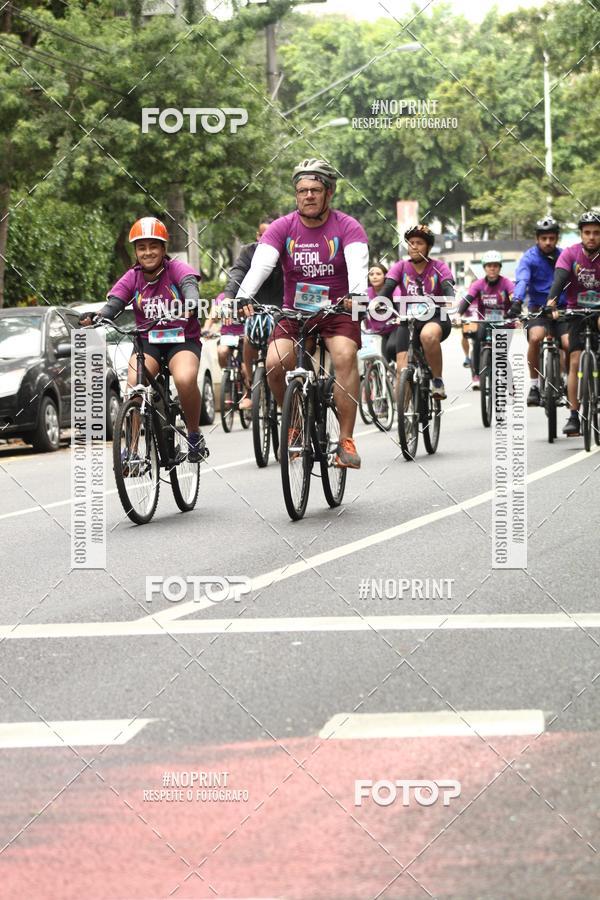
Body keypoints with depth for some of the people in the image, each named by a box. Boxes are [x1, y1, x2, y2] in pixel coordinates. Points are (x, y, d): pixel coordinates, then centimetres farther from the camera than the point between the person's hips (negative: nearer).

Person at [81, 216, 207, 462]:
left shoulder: (175, 269, -6)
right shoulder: (132, 277, 0)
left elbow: (189, 284, -27)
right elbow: (113, 304, -12)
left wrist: (191, 305, -50)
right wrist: (94, 318, -35)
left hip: (182, 340, -2)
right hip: (148, 342, 2)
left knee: (185, 379, -32)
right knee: (134, 385, -26)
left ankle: (194, 435, -8)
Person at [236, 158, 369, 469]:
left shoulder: (347, 227, -8)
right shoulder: (282, 228, -5)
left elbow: (358, 264, -26)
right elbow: (260, 264, -19)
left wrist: (356, 294, -47)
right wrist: (244, 297, -38)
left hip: (338, 311, -2)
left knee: (345, 357, -28)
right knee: (275, 364, -20)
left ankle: (346, 440, -23)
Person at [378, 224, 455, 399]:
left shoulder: (438, 267, -2)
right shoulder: (401, 267, 1)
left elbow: (448, 288, -17)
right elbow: (387, 288, -13)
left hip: (436, 319, -2)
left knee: (428, 335, -38)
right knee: (402, 370, -14)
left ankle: (438, 380, -20)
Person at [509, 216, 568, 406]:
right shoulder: (529, 258, -6)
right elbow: (522, 280, -21)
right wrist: (517, 301, -40)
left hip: (562, 308, 2)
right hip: (538, 308, -2)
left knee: (568, 344, -19)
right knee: (535, 337, -30)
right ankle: (534, 385, -15)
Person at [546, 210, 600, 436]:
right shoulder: (570, 254, -11)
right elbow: (560, 278, -24)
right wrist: (552, 300, -43)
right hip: (577, 311, -1)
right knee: (575, 362, -9)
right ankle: (574, 416, -8)